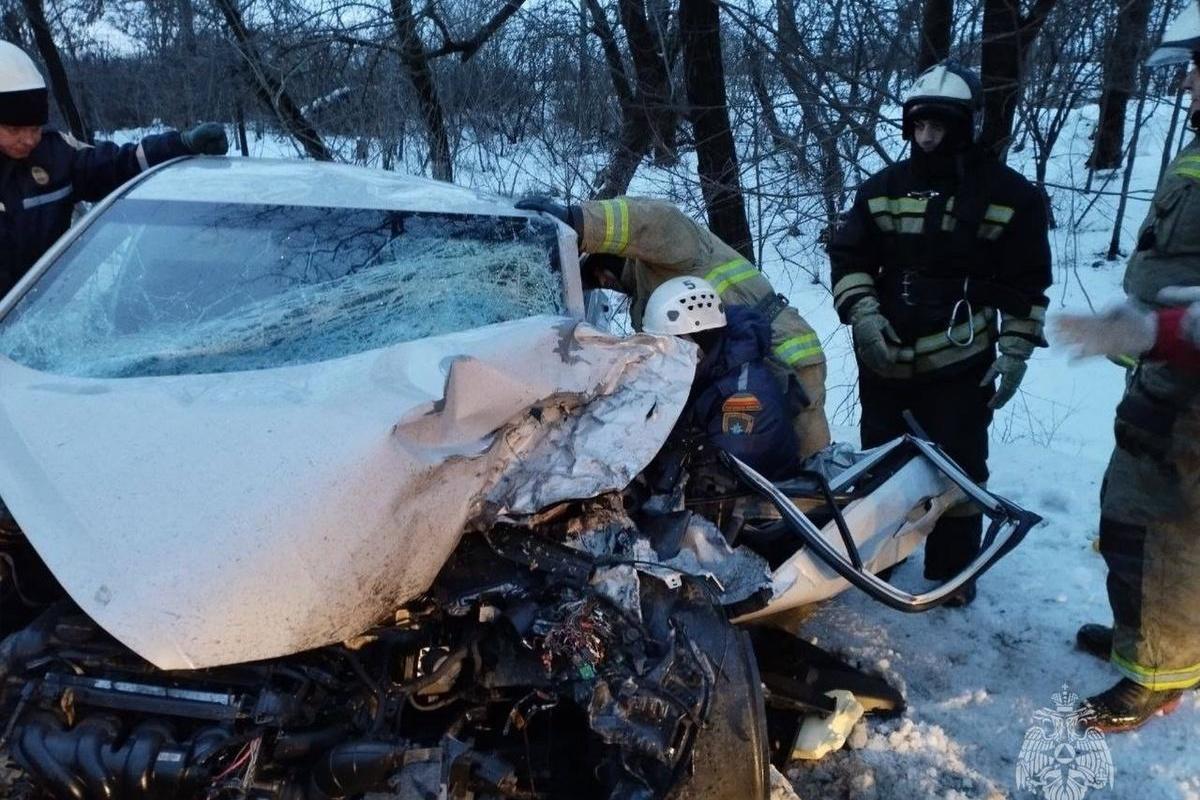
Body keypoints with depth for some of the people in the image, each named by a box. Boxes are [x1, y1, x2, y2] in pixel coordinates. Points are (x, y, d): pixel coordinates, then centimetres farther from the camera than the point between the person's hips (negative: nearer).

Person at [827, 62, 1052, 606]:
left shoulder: (1009, 194, -2)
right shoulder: (884, 187, 4)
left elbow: (1025, 283, 1)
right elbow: (847, 254, 5)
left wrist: (1014, 351, -5)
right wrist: (862, 313, -10)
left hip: (960, 363, -3)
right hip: (883, 358, 3)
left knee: (957, 468, 6)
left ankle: (953, 566, 24)